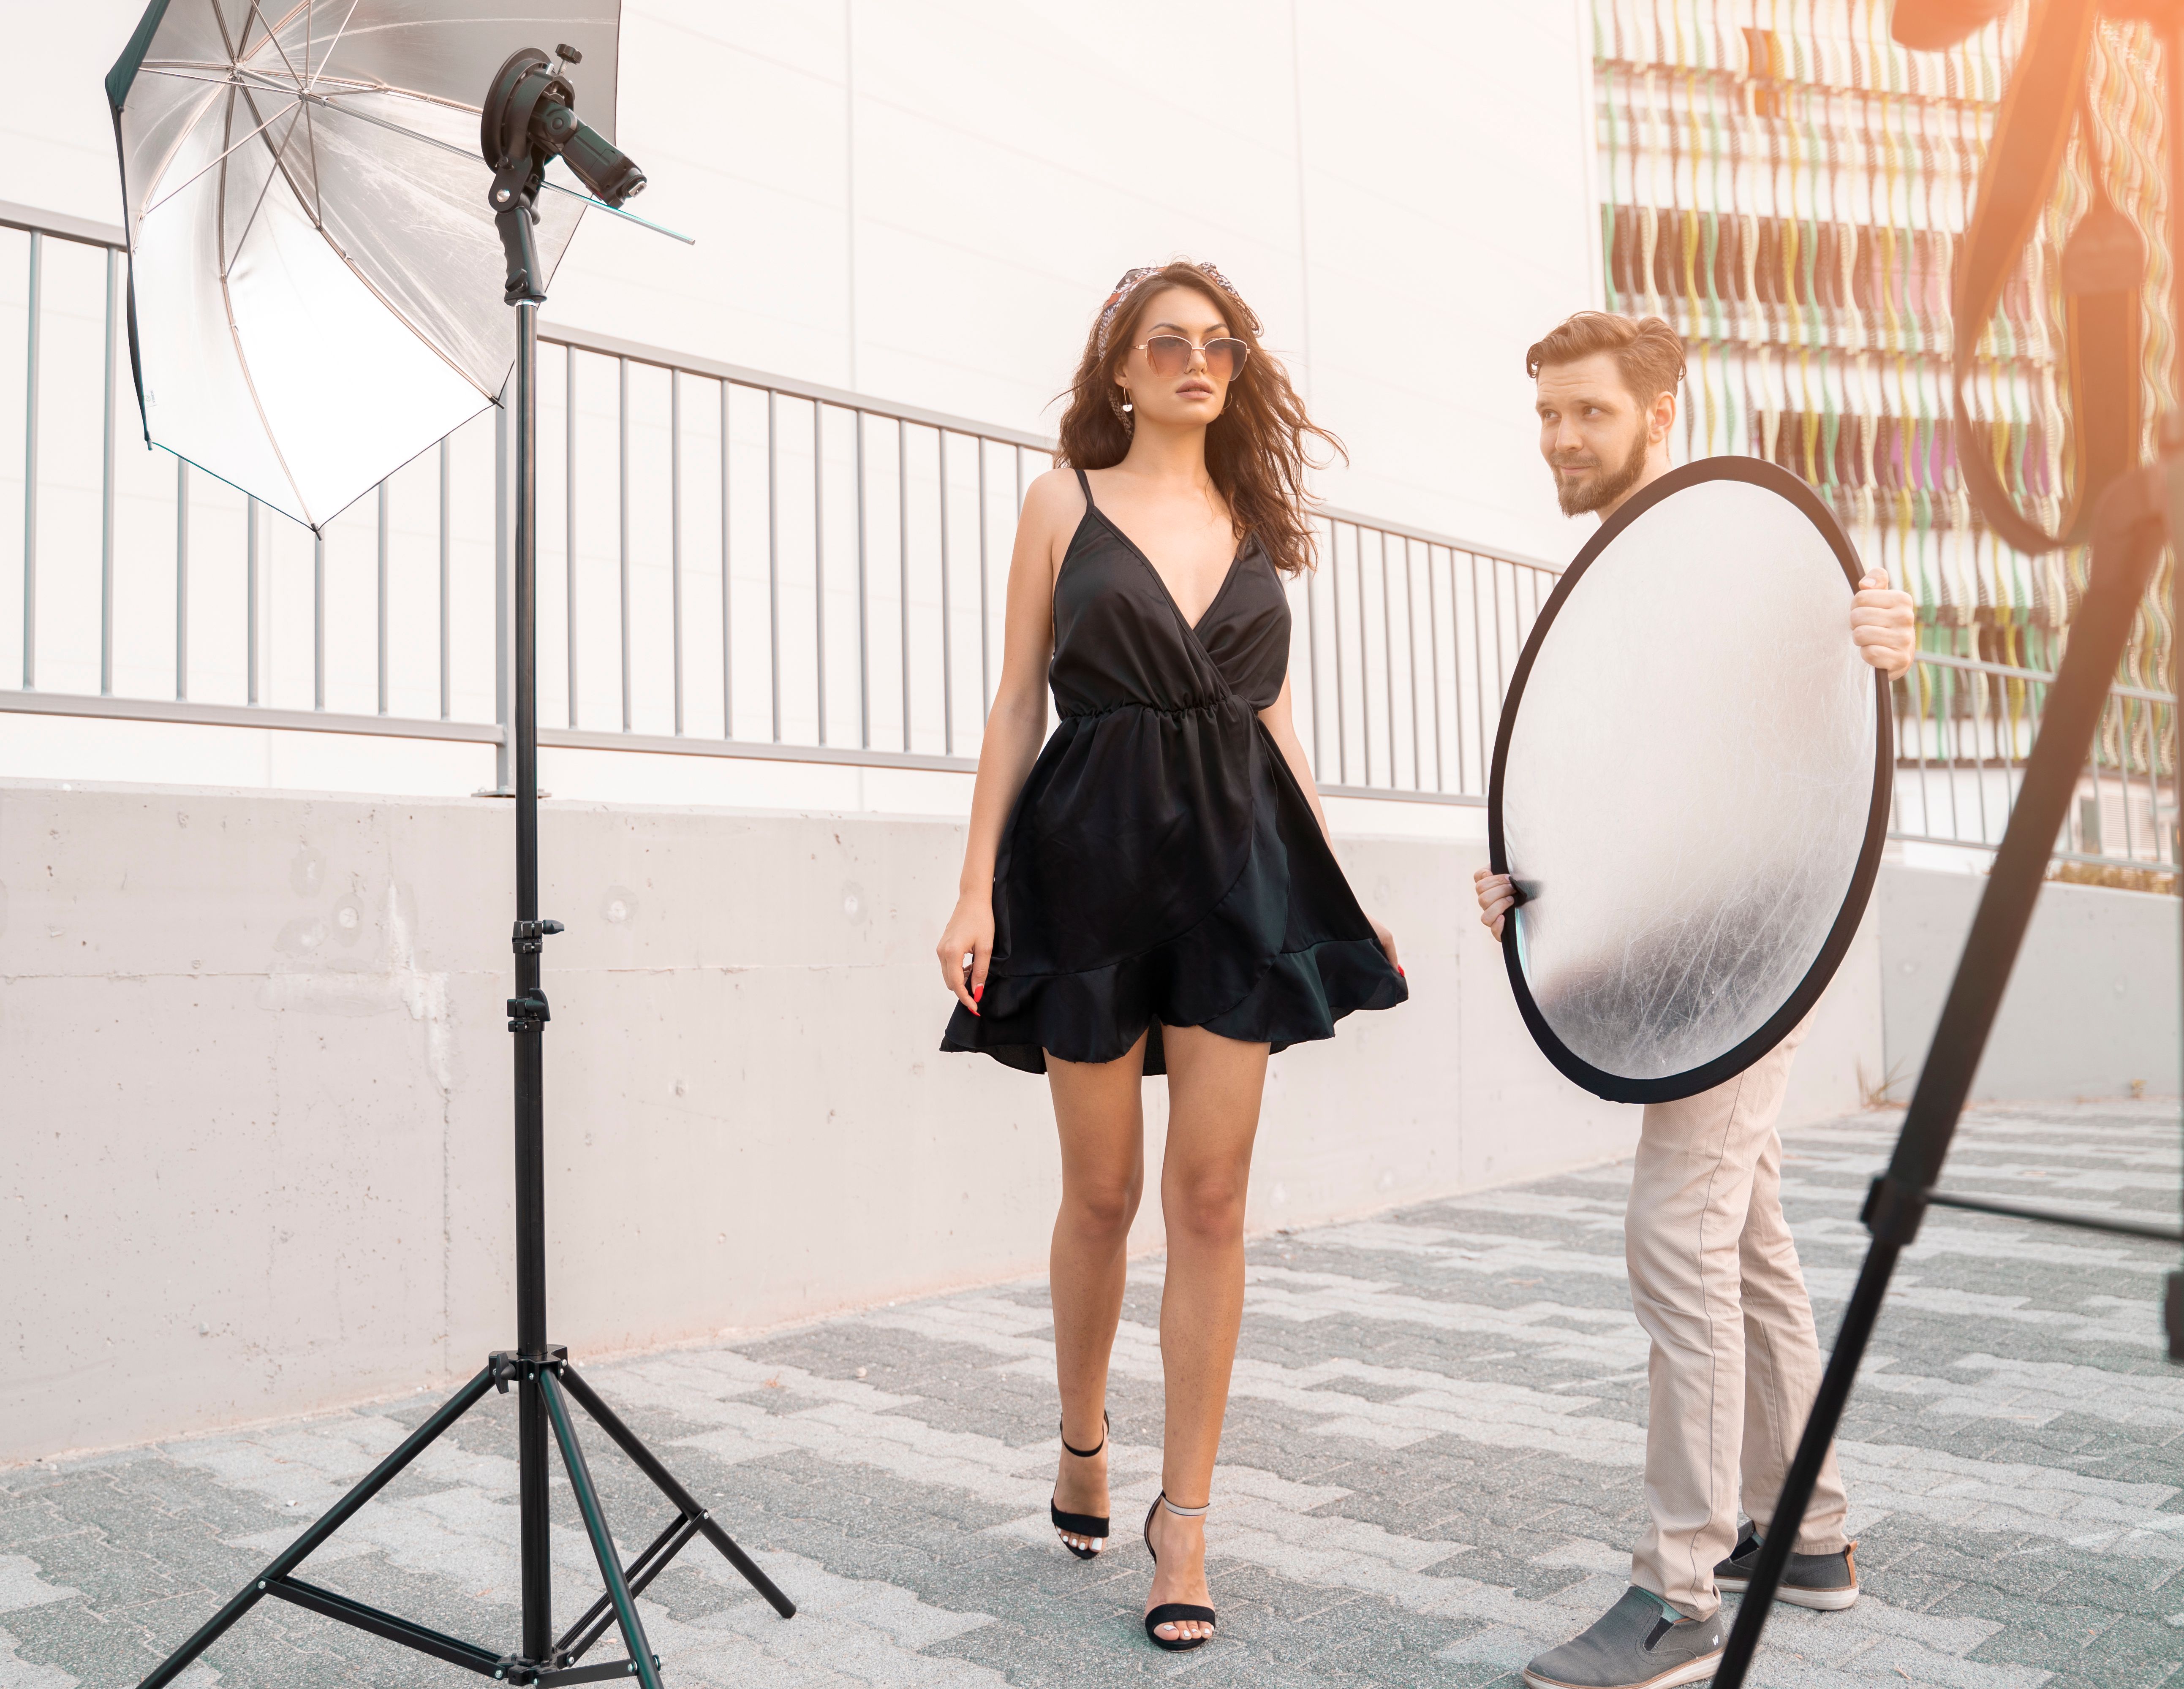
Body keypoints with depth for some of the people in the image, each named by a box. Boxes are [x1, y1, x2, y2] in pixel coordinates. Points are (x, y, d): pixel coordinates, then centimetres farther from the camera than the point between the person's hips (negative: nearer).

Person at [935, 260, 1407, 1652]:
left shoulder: (1256, 518, 14)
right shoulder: (1065, 503, 6)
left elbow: (1278, 714, 16)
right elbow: (1019, 704, 3)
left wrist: (1344, 887, 11)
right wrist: (976, 890, -4)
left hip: (1240, 857, 2)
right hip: (1092, 854, -2)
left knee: (1211, 1196, -1)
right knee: (1103, 1190, 7)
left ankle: (1185, 1518, 10)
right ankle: (1083, 1440, 34)